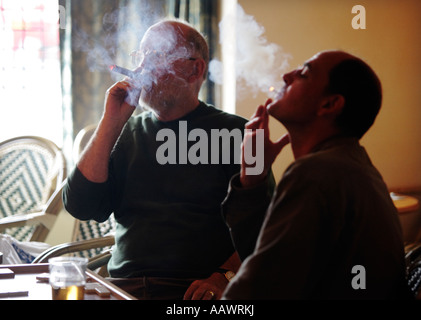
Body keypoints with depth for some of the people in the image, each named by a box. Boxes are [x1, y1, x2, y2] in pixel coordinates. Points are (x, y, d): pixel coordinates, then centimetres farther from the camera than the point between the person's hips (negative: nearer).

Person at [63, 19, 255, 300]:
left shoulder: (234, 132, 5)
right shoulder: (128, 132, 18)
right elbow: (81, 206, 5)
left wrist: (222, 277, -17)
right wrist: (111, 122, 3)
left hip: (193, 289, -3)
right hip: (123, 286, 4)